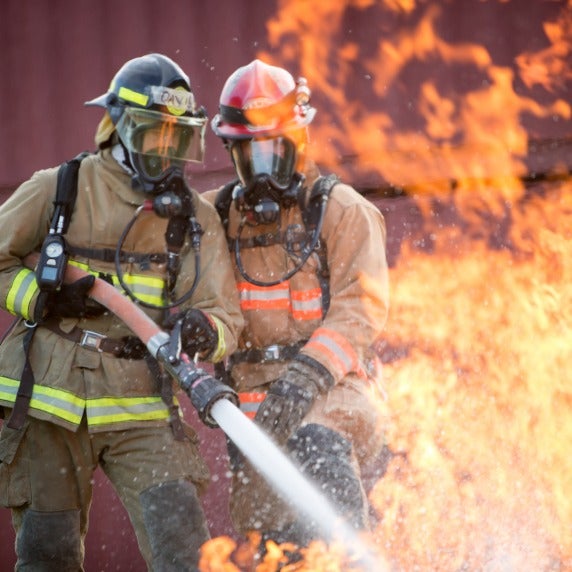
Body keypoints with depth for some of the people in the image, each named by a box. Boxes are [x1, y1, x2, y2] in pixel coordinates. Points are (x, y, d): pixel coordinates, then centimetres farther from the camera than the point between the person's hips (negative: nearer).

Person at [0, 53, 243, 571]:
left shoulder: (196, 220, 5)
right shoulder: (57, 191, 0)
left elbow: (226, 318, -1)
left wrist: (202, 332, -24)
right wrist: (45, 299, -11)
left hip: (142, 410, 1)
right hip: (50, 406, -1)